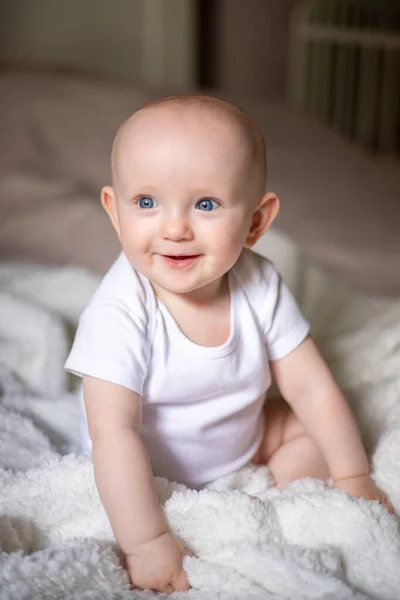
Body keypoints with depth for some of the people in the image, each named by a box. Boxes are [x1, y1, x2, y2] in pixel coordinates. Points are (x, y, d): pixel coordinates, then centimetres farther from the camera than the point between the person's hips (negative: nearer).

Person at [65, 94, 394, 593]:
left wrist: (352, 478, -9)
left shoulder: (261, 287, -20)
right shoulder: (119, 313, -33)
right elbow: (113, 432, -35)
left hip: (244, 441, 4)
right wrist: (147, 543, -37)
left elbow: (311, 388, -11)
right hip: (149, 474, -3)